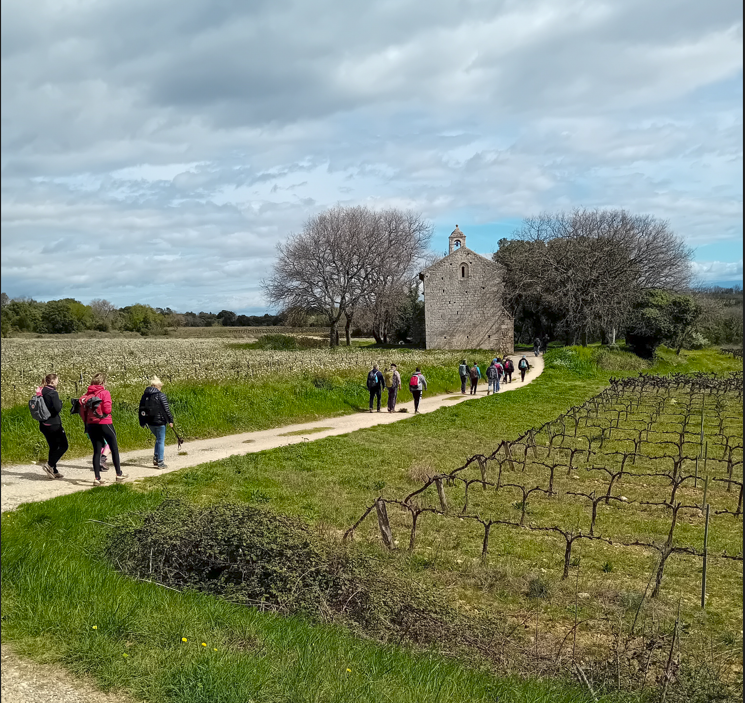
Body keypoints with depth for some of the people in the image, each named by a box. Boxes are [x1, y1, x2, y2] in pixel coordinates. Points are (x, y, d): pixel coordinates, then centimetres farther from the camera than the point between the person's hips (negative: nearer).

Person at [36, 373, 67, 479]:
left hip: (43, 425, 9)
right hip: (53, 424, -9)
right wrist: (60, 402, -4)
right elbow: (57, 408, -22)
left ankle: (54, 471, 17)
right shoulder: (53, 393, -16)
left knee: (53, 447, 15)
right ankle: (50, 465, -8)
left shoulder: (41, 392, 10)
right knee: (64, 445, 3)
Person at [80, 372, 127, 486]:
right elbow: (107, 409, -17)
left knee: (97, 450, 9)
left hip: (91, 425, 5)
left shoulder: (87, 394, 5)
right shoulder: (104, 393, -10)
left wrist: (86, 421, 13)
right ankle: (119, 474, 18)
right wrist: (105, 411, 5)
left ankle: (97, 478, 5)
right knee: (114, 448, 11)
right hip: (104, 423, -5)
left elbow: (82, 411, 3)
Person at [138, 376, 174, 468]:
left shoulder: (145, 395, 9)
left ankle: (156, 458, 17)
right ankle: (160, 462, 2)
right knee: (161, 441, 2)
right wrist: (170, 420, -5)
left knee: (158, 439, 23)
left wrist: (142, 423, 18)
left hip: (150, 422, 6)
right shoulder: (161, 395, -10)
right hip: (159, 422, -6)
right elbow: (166, 409, -12)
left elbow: (141, 409, 12)